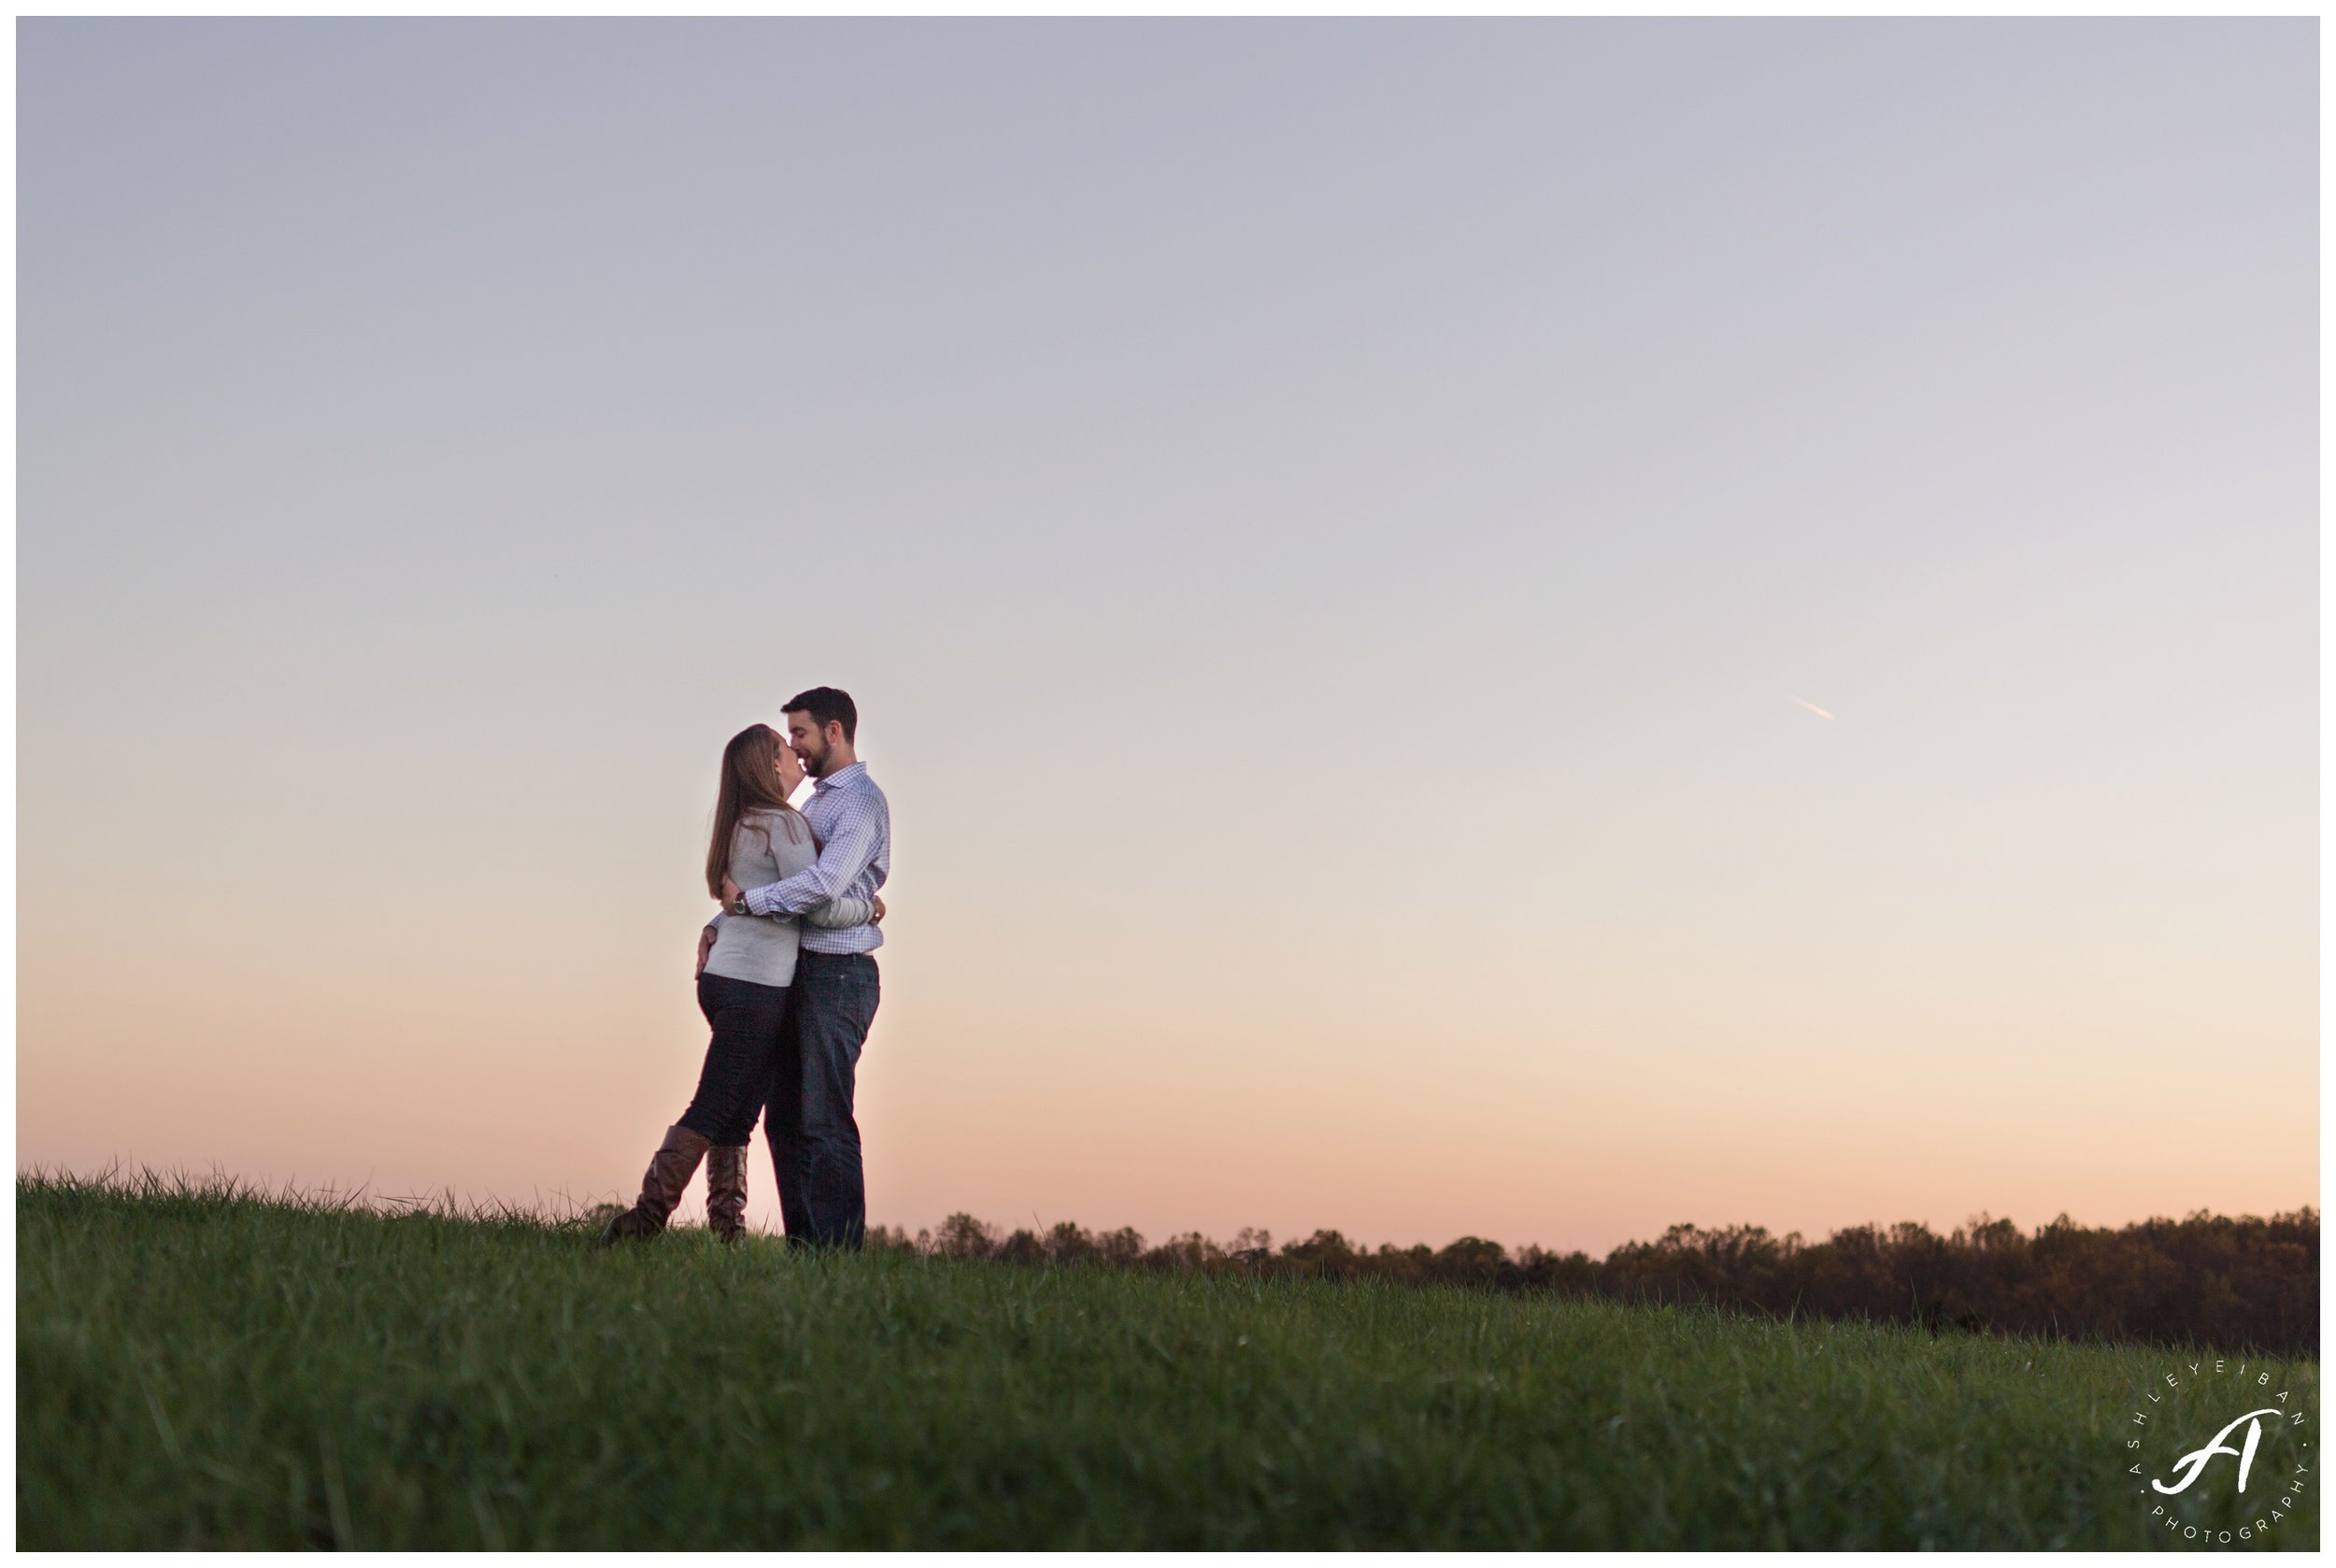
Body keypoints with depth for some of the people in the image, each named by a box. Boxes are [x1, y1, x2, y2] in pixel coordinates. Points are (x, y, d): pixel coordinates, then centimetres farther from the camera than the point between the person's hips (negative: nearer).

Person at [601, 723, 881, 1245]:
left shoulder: (743, 825, 16)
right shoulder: (783, 823, -11)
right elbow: (818, 906, -16)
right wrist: (869, 907, 0)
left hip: (726, 979, 9)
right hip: (754, 987, -9)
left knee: (737, 1117, 9)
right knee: (712, 1113, -8)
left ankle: (727, 1231, 9)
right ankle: (644, 1219, -10)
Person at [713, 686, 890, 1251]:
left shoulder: (861, 801, -8)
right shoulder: (815, 804, 22)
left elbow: (825, 884, -22)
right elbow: (774, 877, 24)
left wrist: (747, 898, -13)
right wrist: (721, 925, 8)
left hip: (838, 973, -9)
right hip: (800, 972, 9)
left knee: (824, 1120, -11)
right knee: (785, 1120, 8)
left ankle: (838, 1250, -9)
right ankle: (802, 1247, 11)